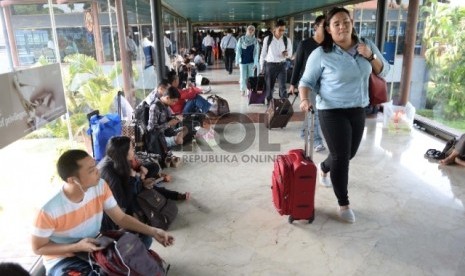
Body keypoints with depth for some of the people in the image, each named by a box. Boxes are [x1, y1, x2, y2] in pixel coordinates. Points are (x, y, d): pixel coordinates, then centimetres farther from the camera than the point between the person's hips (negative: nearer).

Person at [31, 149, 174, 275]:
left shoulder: (100, 186, -16)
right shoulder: (49, 210, -29)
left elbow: (121, 218, -7)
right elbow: (38, 248, -13)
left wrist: (152, 231, -19)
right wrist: (77, 247, -26)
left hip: (95, 245, 5)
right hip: (62, 259, -5)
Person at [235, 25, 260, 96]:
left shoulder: (255, 41, -1)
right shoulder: (241, 39, -3)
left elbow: (256, 52, -3)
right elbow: (238, 50, -1)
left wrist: (256, 63, -9)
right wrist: (237, 61, -5)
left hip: (251, 61, 1)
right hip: (243, 61, -1)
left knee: (250, 76, 4)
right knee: (243, 76, 2)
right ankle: (242, 90, 17)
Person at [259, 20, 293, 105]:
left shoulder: (287, 40, -1)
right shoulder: (267, 39, -4)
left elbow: (290, 53, 7)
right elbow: (263, 53, 1)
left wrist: (287, 54, -17)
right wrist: (262, 67, 2)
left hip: (281, 65, 0)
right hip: (269, 65, 0)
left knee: (283, 86, -6)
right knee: (269, 86, 8)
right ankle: (269, 103, 23)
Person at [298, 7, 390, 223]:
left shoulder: (367, 46, 2)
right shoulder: (321, 54, -12)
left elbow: (384, 71, 8)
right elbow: (306, 81, -5)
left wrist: (370, 56, -10)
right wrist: (304, 100, -24)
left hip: (358, 110, 6)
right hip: (332, 112, -6)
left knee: (349, 153, 19)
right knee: (341, 157, -4)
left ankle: (324, 168, 52)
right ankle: (343, 204, 14)